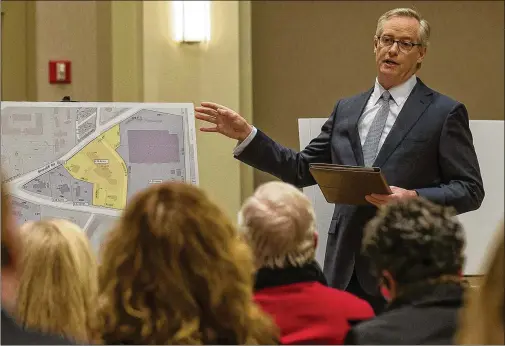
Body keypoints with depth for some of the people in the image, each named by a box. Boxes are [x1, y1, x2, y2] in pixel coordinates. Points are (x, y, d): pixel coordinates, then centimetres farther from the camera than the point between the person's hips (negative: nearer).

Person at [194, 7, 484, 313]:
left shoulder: (445, 113, 0)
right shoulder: (347, 110, 15)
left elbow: (470, 189, -3)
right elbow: (302, 170, 14)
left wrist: (414, 198, -18)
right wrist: (246, 135, 5)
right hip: (346, 268, 5)